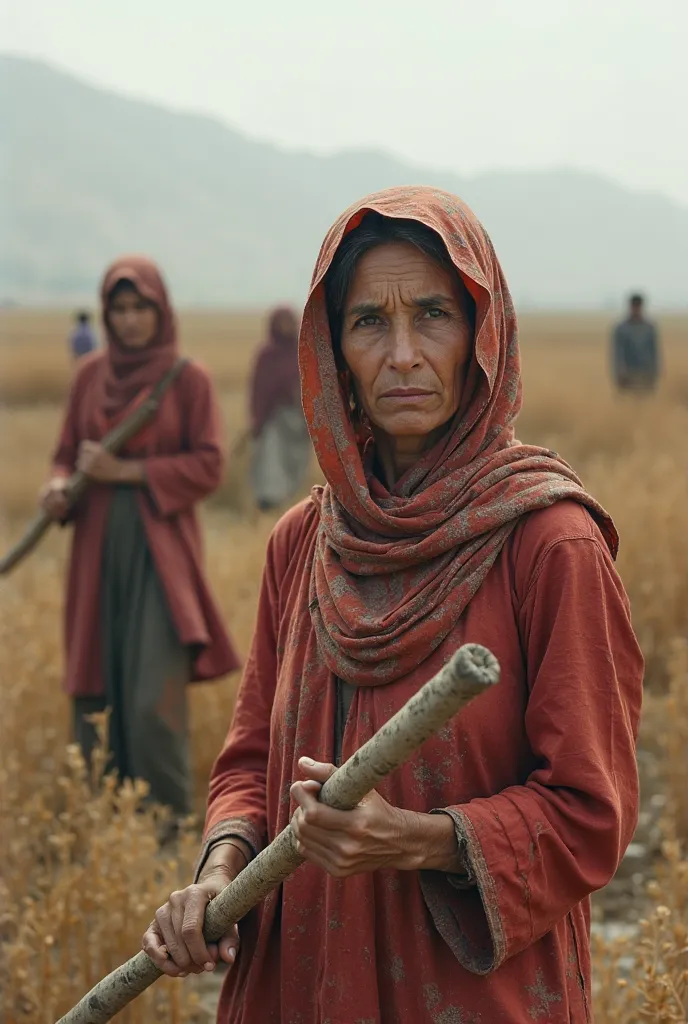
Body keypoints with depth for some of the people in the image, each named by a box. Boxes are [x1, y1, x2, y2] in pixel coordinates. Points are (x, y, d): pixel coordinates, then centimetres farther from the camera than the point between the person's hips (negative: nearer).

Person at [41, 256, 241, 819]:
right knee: (96, 696, 2)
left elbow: (208, 468, -6)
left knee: (154, 702, -12)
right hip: (99, 552, 4)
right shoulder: (90, 375, 9)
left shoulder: (190, 379, -1)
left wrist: (126, 471, -14)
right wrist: (59, 486, -10)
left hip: (160, 553, -3)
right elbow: (68, 453, 12)